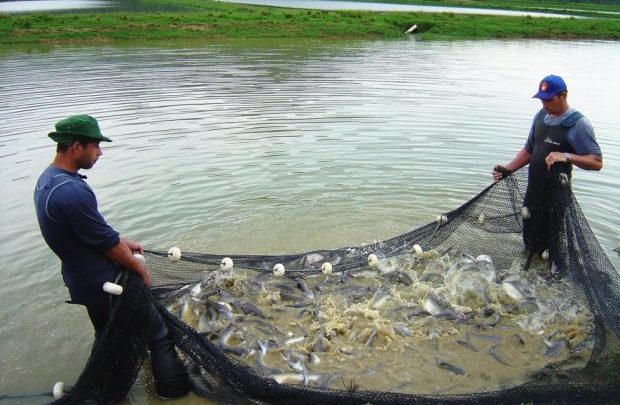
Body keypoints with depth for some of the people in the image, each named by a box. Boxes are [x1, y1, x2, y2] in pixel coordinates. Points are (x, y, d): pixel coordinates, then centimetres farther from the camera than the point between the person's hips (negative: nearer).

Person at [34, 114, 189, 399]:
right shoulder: (71, 191, -30)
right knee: (158, 332, 5)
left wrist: (122, 243, 11)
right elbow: (107, 243, -23)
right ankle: (173, 388, 18)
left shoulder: (47, 179, 2)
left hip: (80, 278, 10)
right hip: (105, 283, -10)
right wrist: (141, 268, -9)